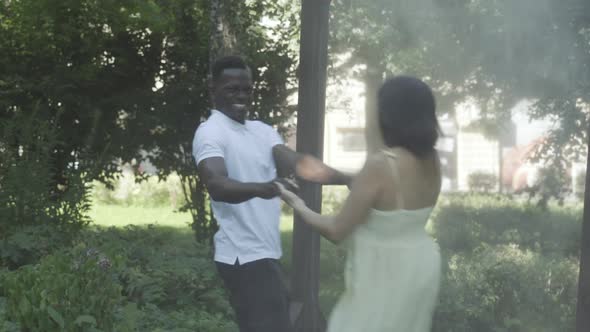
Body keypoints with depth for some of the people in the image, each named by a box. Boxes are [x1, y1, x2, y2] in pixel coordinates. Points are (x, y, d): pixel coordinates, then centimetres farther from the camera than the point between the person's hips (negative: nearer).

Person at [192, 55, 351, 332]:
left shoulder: (262, 131, 14)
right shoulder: (211, 132, -12)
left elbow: (298, 164, 1)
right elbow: (217, 185, -29)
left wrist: (348, 179, -14)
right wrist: (260, 188, -48)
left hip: (263, 253, 9)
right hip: (245, 256, -9)